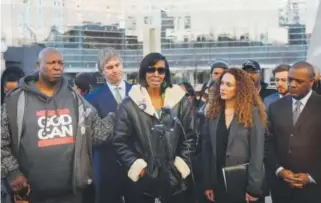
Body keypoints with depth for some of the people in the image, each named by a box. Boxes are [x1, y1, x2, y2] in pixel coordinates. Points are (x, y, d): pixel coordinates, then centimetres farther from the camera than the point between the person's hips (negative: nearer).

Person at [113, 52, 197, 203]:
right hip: (142, 179, -1)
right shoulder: (130, 104, -1)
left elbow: (190, 137, 7)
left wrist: (181, 163, -2)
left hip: (174, 177, 1)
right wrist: (135, 165, -8)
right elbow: (120, 141, 0)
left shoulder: (181, 101, 3)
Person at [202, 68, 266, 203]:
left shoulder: (252, 113, -8)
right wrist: (207, 183, 0)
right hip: (219, 182, 3)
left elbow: (257, 152, -10)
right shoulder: (213, 112, 2)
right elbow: (207, 148, 3)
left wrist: (253, 187, -14)